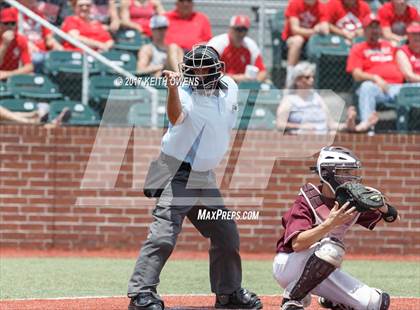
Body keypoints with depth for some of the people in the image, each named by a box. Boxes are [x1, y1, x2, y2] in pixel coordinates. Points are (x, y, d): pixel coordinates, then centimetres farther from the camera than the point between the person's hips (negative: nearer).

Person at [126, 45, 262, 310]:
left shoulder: (230, 88, 3)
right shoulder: (186, 94, -18)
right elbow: (176, 117, -41)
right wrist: (173, 88, -57)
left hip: (205, 177, 7)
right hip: (176, 174, -7)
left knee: (227, 236, 14)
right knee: (164, 234, -20)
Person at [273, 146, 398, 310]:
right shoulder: (307, 201, -19)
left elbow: (392, 216, 5)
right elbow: (297, 244, -31)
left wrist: (381, 205, -18)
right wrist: (329, 224, -42)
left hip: (323, 274, 6)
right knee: (332, 246, -36)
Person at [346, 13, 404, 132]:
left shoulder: (390, 46, 29)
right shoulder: (358, 49, 16)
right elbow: (357, 75, 3)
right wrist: (375, 78, -14)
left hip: (397, 86, 3)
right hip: (376, 87, -3)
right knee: (367, 86, -38)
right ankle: (366, 122, -48)